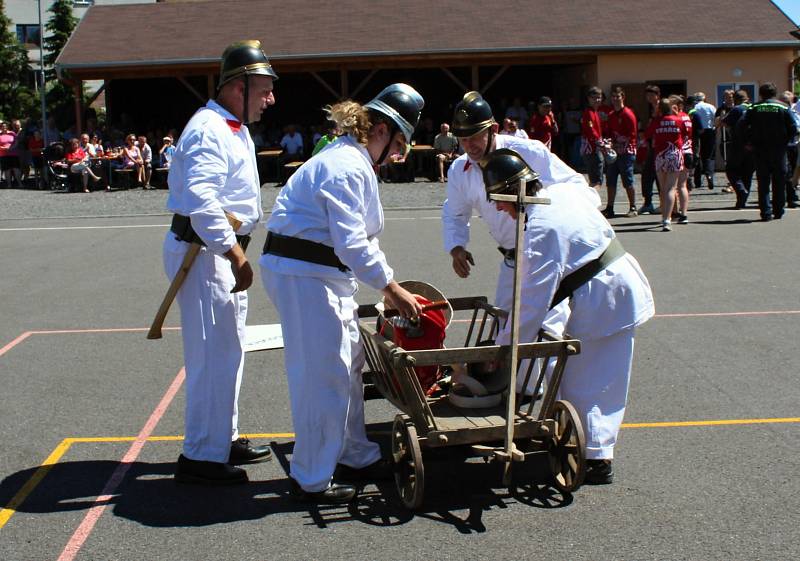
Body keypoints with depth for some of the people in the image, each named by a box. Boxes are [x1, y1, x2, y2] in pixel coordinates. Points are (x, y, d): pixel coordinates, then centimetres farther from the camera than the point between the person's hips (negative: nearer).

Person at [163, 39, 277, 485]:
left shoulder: (234, 130, 16)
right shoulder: (210, 131, -18)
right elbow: (201, 202, -30)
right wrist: (235, 255, -29)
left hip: (221, 251, 11)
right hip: (202, 252, -11)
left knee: (228, 351, 18)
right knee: (214, 355, -8)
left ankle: (224, 438, 31)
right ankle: (201, 456, 0)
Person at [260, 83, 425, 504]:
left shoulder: (354, 162, 17)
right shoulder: (346, 167, -18)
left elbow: (362, 236, 20)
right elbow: (352, 244, -24)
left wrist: (390, 287, 16)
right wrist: (392, 288, -17)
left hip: (325, 272, 11)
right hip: (303, 274, -11)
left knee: (348, 364, 17)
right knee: (323, 374, -6)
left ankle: (355, 456, 31)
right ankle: (311, 480, 5)